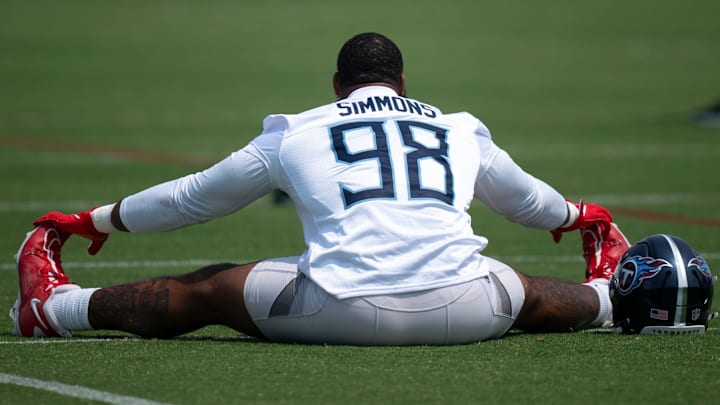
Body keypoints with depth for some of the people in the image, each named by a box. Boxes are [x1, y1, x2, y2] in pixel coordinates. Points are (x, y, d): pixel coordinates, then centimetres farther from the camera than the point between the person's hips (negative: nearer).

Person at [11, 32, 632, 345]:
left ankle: (55, 305, 20)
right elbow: (526, 199, 46)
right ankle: (608, 297, 55)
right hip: (459, 310, 2)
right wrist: (579, 215, 70)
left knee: (205, 293, 14)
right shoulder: (461, 131, 26)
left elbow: (192, 199, 30)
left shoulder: (295, 136, 20)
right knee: (530, 295, 32)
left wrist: (96, 220, 47)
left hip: (344, 308, -1)